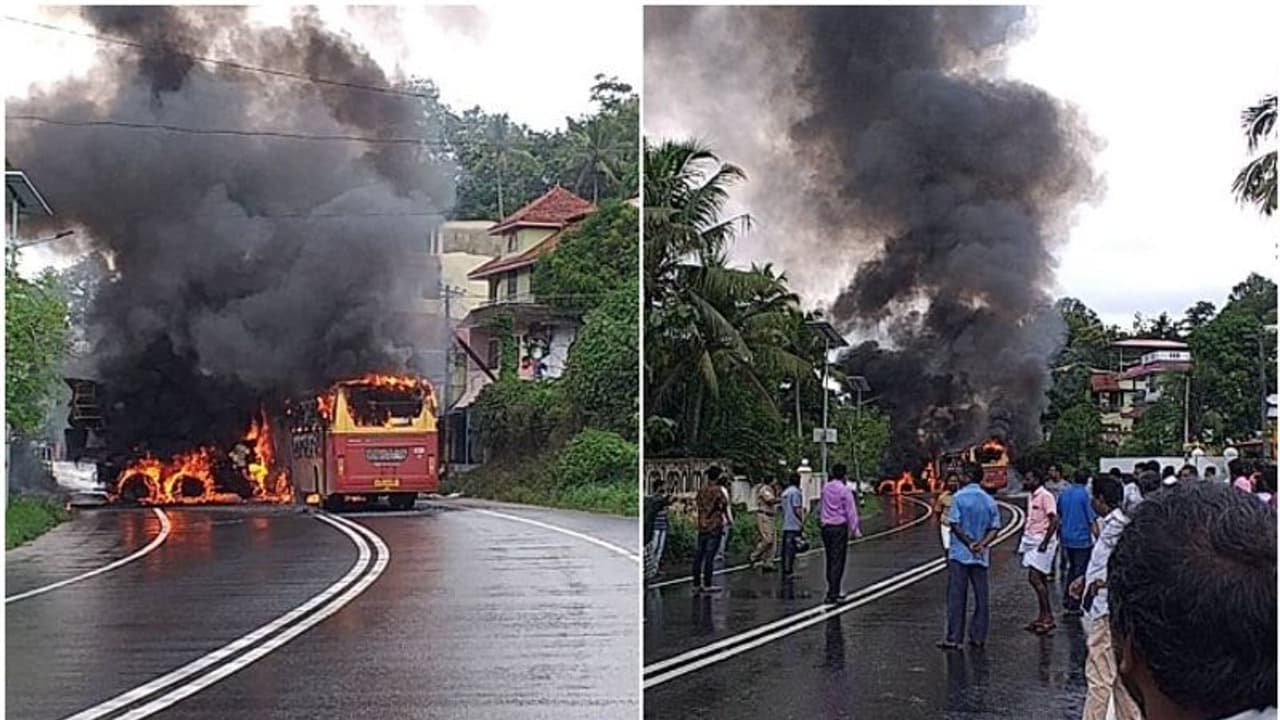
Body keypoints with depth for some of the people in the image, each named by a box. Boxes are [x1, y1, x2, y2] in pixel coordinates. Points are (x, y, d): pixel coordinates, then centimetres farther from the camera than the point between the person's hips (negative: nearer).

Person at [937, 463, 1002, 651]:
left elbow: (954, 524, -12)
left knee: (956, 597, -2)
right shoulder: (989, 500, 7)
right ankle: (978, 637, 10)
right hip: (981, 556, 4)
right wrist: (981, 544, -7)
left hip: (959, 553, -4)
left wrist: (969, 543, -6)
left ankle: (953, 638, -3)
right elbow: (994, 528, 3)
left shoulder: (960, 497, -8)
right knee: (981, 597, 8)